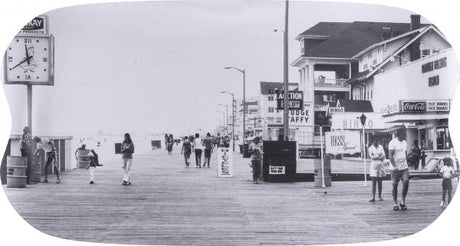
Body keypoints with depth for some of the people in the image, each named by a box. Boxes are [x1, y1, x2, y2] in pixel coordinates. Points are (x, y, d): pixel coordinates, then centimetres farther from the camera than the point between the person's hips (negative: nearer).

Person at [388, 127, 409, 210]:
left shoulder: (404, 142, 14)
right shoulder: (393, 142, -8)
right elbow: (390, 156, -14)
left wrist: (406, 164, 16)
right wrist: (395, 166, -20)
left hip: (404, 167, 5)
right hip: (396, 168, -5)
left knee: (406, 182, -11)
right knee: (395, 185, 2)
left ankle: (403, 202, 1)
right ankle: (395, 204, 11)